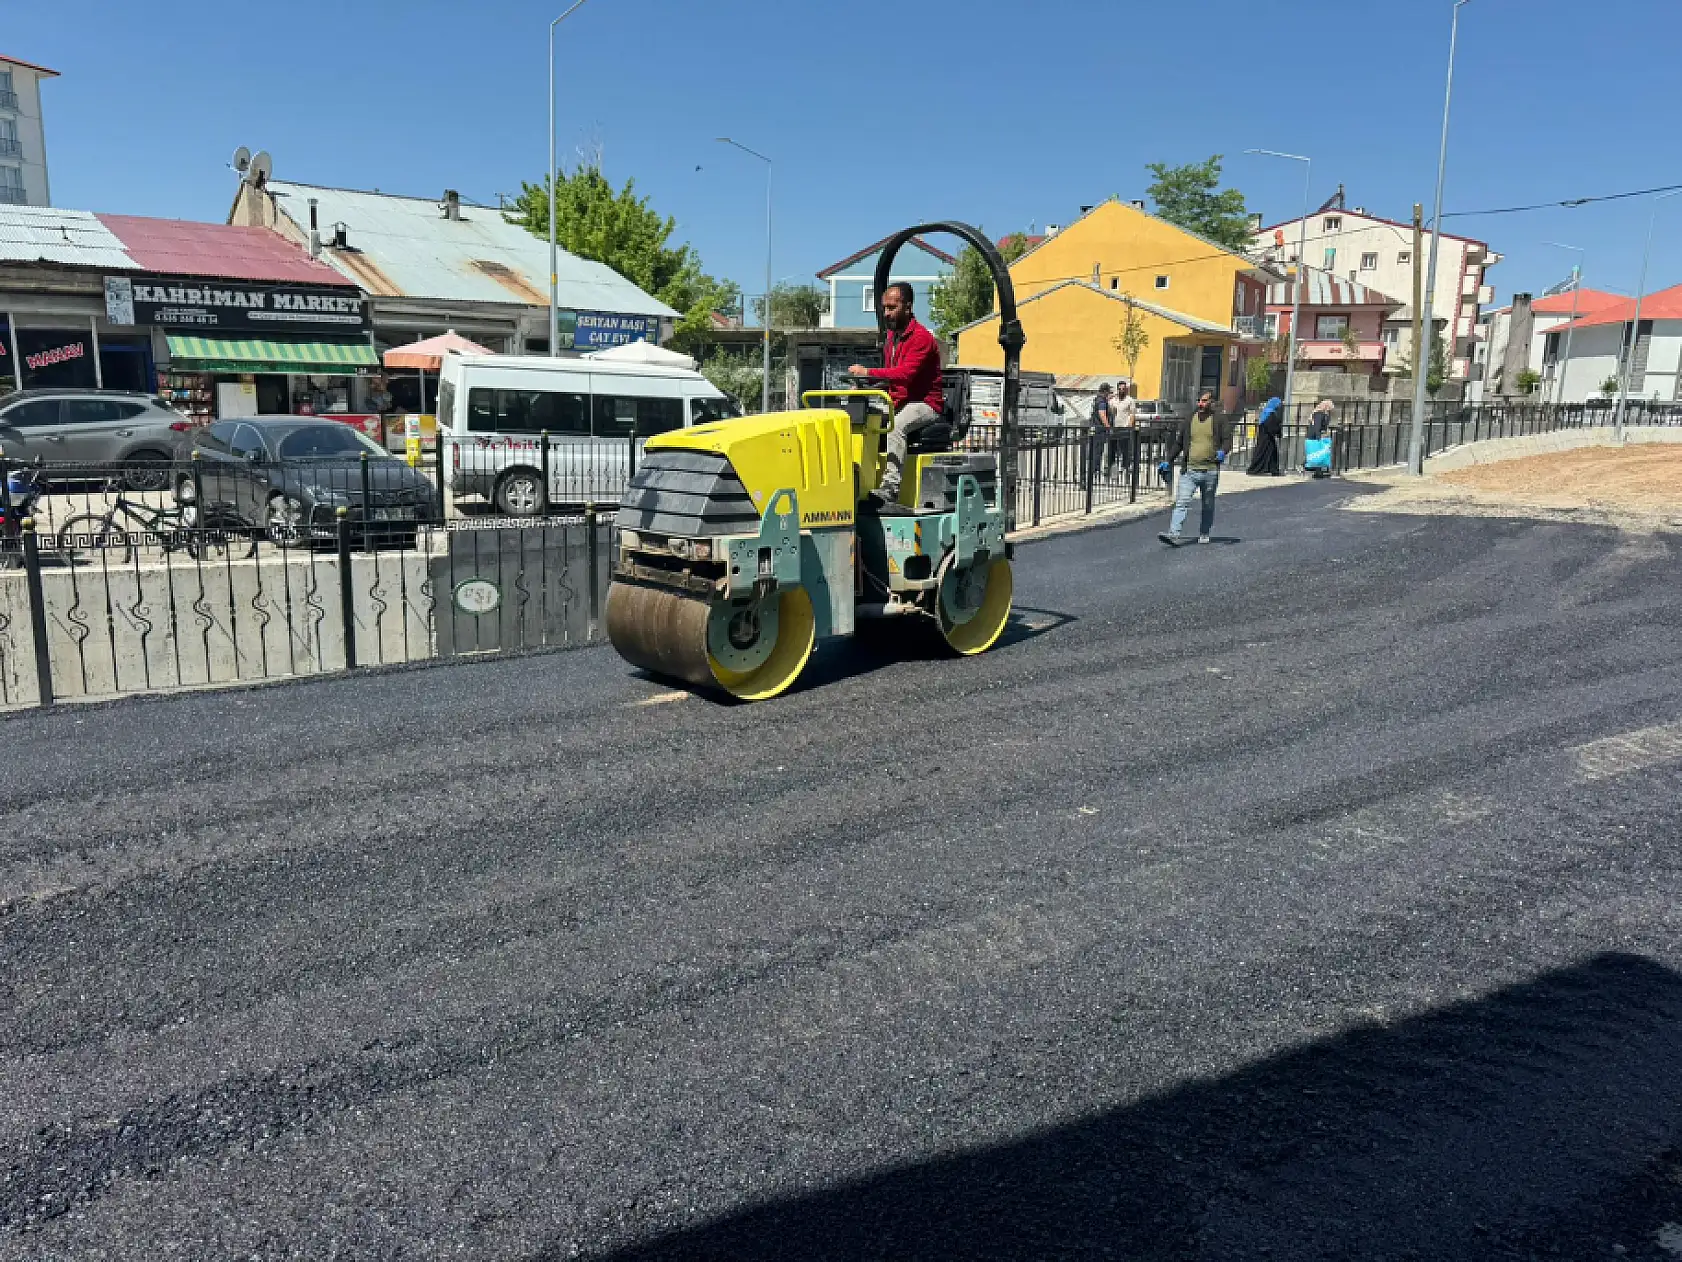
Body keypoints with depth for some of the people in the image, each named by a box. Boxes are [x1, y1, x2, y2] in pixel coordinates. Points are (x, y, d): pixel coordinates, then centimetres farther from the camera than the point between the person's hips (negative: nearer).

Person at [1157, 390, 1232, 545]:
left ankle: (1204, 534, 23)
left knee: (1208, 506, 11)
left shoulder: (1220, 421, 3)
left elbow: (1227, 440, -1)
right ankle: (1173, 534, -19)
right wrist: (1168, 461, 11)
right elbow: (1178, 443, 17)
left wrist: (1222, 451, -23)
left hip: (1210, 470, -1)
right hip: (1189, 470, 1)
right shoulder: (1189, 420, 11)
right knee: (1182, 503, -11)